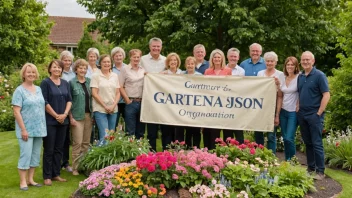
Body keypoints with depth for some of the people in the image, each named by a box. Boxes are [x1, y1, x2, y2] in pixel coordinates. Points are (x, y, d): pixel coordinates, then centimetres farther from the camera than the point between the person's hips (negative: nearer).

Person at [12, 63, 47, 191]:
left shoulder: (39, 89, 10)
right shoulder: (19, 90, -7)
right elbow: (16, 112, -12)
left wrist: (43, 126, 10)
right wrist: (23, 129, -16)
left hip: (39, 128, 6)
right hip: (26, 129, -6)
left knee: (36, 155, 10)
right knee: (26, 154, -5)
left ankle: (31, 179, 20)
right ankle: (23, 181, 6)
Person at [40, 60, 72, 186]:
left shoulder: (65, 83, 11)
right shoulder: (45, 83, -5)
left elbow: (69, 100, 8)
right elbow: (44, 102, -10)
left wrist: (65, 114, -7)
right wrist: (56, 116, -12)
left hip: (63, 121, 5)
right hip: (50, 121, -5)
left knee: (59, 149, 9)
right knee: (49, 149, 0)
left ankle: (56, 174, 18)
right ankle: (47, 176, 8)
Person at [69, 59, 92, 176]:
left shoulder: (89, 81, 11)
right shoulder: (71, 83, -2)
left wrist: (93, 114, 8)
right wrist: (71, 117, -9)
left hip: (89, 115, 5)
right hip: (77, 116, -4)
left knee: (86, 142, 9)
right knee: (77, 143, -5)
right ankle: (75, 168, 4)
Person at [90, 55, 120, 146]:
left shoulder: (115, 76, 11)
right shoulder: (96, 76, -1)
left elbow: (118, 93, 10)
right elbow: (94, 93, -7)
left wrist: (113, 106, -5)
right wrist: (105, 106, -10)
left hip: (113, 109, 4)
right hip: (100, 109, -4)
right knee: (104, 136, -10)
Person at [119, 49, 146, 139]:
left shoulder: (143, 70, 11)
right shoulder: (125, 69, 2)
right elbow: (120, 87, -2)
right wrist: (127, 100, -7)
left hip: (142, 102, 4)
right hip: (131, 102, -3)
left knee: (141, 130, 11)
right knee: (130, 131, 0)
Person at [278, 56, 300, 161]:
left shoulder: (299, 78, -7)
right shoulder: (283, 79, 9)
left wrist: (298, 107, -11)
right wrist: (277, 114, 9)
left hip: (293, 112, -5)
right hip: (283, 111, 5)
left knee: (289, 138, -10)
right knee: (285, 138, 8)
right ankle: (287, 160, 21)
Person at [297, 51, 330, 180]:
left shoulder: (319, 75, -8)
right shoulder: (300, 76, 9)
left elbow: (326, 95, -11)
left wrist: (319, 113, -14)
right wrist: (298, 108, 8)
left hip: (314, 114, -6)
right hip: (302, 115, 6)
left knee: (316, 144, -4)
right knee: (307, 143, 12)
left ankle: (320, 171, 4)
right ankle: (310, 168, 21)